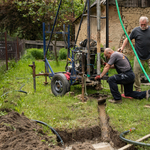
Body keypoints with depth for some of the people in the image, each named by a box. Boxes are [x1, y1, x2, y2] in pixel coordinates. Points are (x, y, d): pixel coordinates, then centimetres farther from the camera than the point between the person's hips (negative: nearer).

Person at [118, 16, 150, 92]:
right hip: (139, 56, 0)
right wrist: (122, 47, -6)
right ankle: (138, 90, 18)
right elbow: (127, 39, 5)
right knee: (136, 73, 3)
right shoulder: (135, 31, -3)